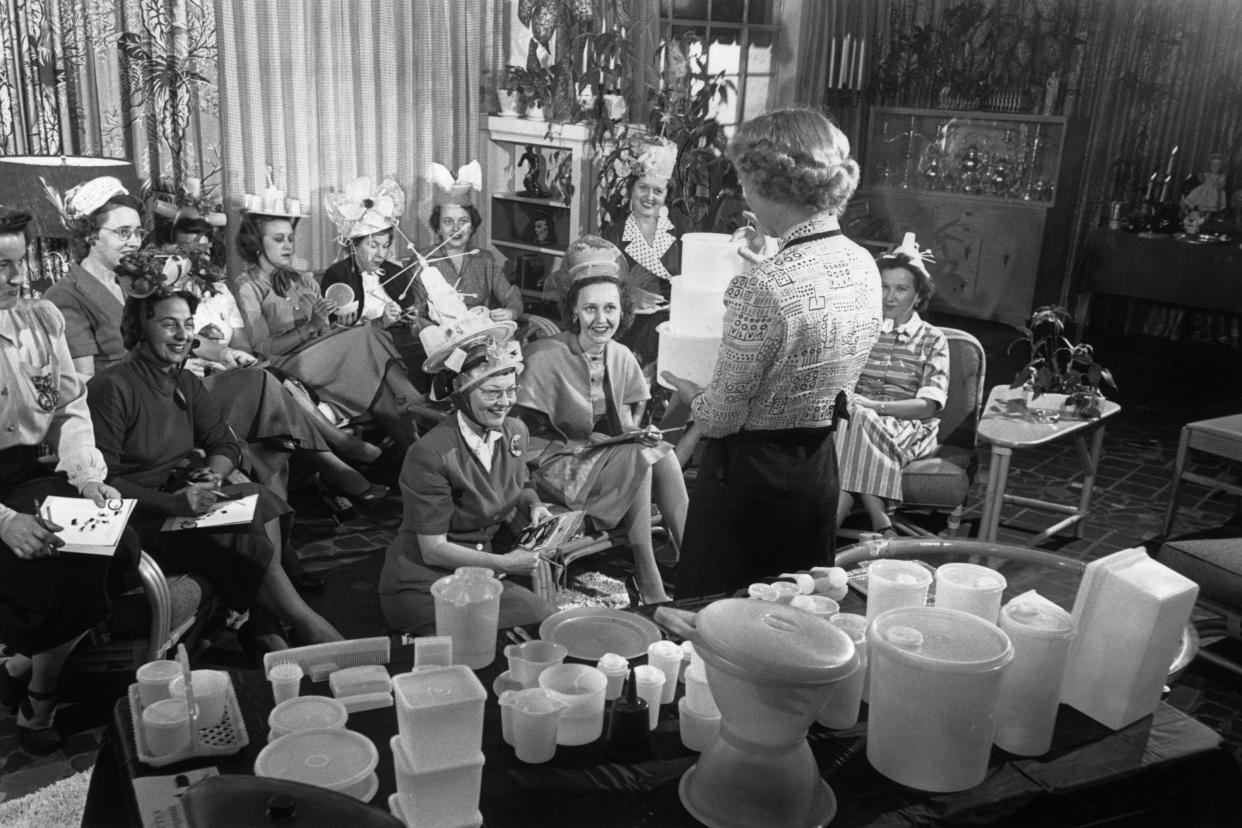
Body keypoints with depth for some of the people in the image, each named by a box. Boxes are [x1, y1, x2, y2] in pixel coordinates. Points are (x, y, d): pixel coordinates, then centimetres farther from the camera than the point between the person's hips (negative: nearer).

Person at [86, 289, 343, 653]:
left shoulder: (187, 384, 12)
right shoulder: (111, 387, -14)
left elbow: (225, 443, 12)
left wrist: (212, 474, -11)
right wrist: (172, 502, -28)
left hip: (184, 497, 7)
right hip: (137, 516, -7)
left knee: (262, 502, -20)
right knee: (243, 541, -26)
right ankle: (309, 627, -14)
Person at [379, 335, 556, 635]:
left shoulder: (515, 432, 0)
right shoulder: (430, 454, -20)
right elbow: (433, 550, -17)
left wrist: (534, 505, -3)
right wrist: (504, 563, -22)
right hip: (422, 583, -7)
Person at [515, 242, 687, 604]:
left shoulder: (622, 357, 5)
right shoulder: (545, 355, -12)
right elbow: (527, 432, -11)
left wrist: (641, 434, -7)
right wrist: (581, 443, -18)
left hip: (614, 459, 5)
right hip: (557, 468, -5)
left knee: (663, 454, -24)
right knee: (639, 456, -29)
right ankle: (648, 583, -25)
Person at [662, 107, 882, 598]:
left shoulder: (762, 285, -27)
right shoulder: (864, 266, -3)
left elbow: (720, 417, -20)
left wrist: (688, 392, 1)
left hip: (750, 470, -7)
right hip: (819, 465, 7)